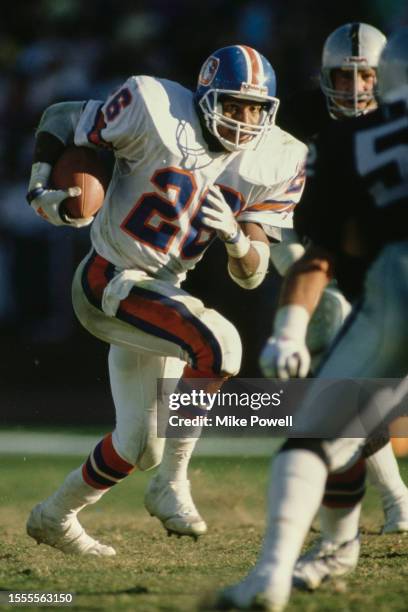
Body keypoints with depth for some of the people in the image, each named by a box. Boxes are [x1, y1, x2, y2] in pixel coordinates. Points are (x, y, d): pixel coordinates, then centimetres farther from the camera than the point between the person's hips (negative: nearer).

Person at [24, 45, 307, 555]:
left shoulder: (273, 165, -3)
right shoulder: (157, 114, -18)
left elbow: (250, 276, -3)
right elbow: (60, 118, -4)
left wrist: (235, 234, -23)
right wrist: (42, 191, -16)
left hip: (159, 292, 7)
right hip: (109, 282, -7)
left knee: (141, 447, 14)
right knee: (218, 343, -30)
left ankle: (54, 517, 39)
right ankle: (171, 485, -16)